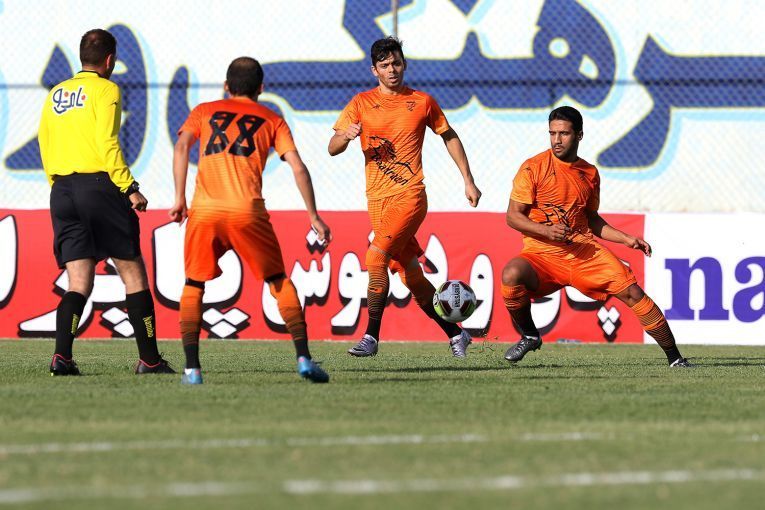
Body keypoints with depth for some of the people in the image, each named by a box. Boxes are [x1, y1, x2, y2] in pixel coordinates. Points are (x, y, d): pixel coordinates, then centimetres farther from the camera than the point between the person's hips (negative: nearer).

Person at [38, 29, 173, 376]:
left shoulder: (56, 94, 16)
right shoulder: (105, 89, -3)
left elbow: (45, 145, 16)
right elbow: (106, 143, -13)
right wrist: (130, 188, -13)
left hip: (62, 189, 6)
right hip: (99, 184, -6)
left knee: (79, 283, 4)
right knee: (133, 273, 3)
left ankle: (62, 356, -14)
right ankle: (149, 358, 3)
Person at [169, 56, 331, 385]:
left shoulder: (203, 112, 21)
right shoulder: (272, 121, 19)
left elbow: (182, 146, 2)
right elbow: (298, 167, 8)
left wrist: (179, 198, 1)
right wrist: (313, 216, 10)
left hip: (203, 210, 1)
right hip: (248, 211, -1)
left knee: (193, 286, 14)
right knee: (279, 281, 13)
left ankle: (191, 368, 1)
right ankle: (303, 357, 1)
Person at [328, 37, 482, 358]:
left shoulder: (422, 102, 4)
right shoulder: (361, 103, 7)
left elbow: (450, 138, 17)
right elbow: (332, 149, 4)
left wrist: (468, 181, 13)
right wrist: (347, 135, -19)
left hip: (410, 196, -3)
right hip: (377, 200, 3)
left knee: (376, 257, -22)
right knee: (412, 277, 6)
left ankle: (371, 337, -19)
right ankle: (455, 334, 22)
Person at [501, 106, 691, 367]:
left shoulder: (589, 173, 11)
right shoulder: (534, 167, -5)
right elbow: (513, 216, -7)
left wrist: (627, 239, 12)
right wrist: (546, 230, -23)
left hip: (585, 252, 3)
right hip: (541, 254, -3)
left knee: (633, 292, -8)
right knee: (512, 274, -34)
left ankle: (674, 358, 4)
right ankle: (529, 336, -8)